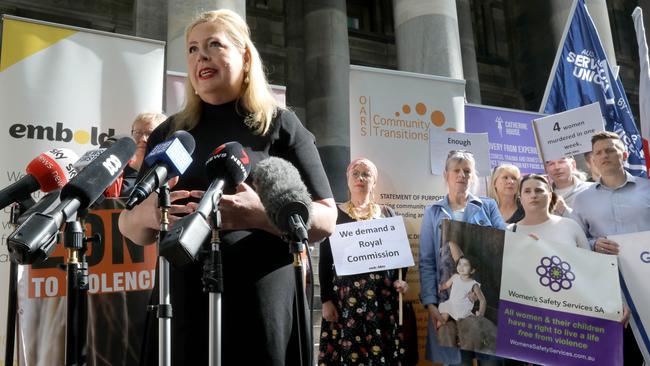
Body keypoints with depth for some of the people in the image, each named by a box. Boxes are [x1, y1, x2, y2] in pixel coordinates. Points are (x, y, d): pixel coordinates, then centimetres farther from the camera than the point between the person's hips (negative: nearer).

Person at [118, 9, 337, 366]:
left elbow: (326, 220, -3)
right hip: (184, 304, 3)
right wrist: (146, 214, -9)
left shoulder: (280, 125, 1)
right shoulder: (168, 133, 12)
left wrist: (259, 213, -21)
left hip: (263, 306, -3)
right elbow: (128, 226, 16)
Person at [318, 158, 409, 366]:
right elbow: (325, 261, 2)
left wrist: (400, 280, -5)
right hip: (346, 296, -1)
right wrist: (326, 300, -4)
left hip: (384, 296, 2)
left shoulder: (387, 213, 11)